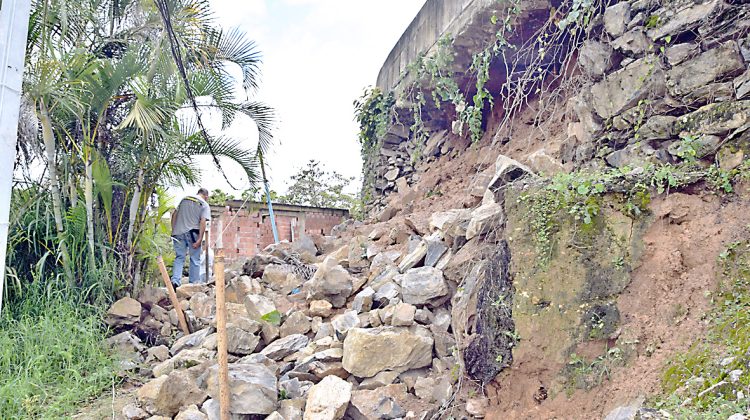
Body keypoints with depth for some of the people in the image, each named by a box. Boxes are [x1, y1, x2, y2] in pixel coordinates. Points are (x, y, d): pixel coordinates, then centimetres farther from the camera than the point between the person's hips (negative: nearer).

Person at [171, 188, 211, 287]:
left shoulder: (184, 200, 17)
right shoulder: (205, 205, 3)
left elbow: (174, 215, 13)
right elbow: (203, 222, -9)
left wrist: (173, 231, 15)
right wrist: (200, 239, -13)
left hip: (178, 233, 4)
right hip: (192, 233, -4)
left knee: (179, 257, 9)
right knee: (195, 259, 5)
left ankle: (175, 280, -5)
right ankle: (194, 283, 7)